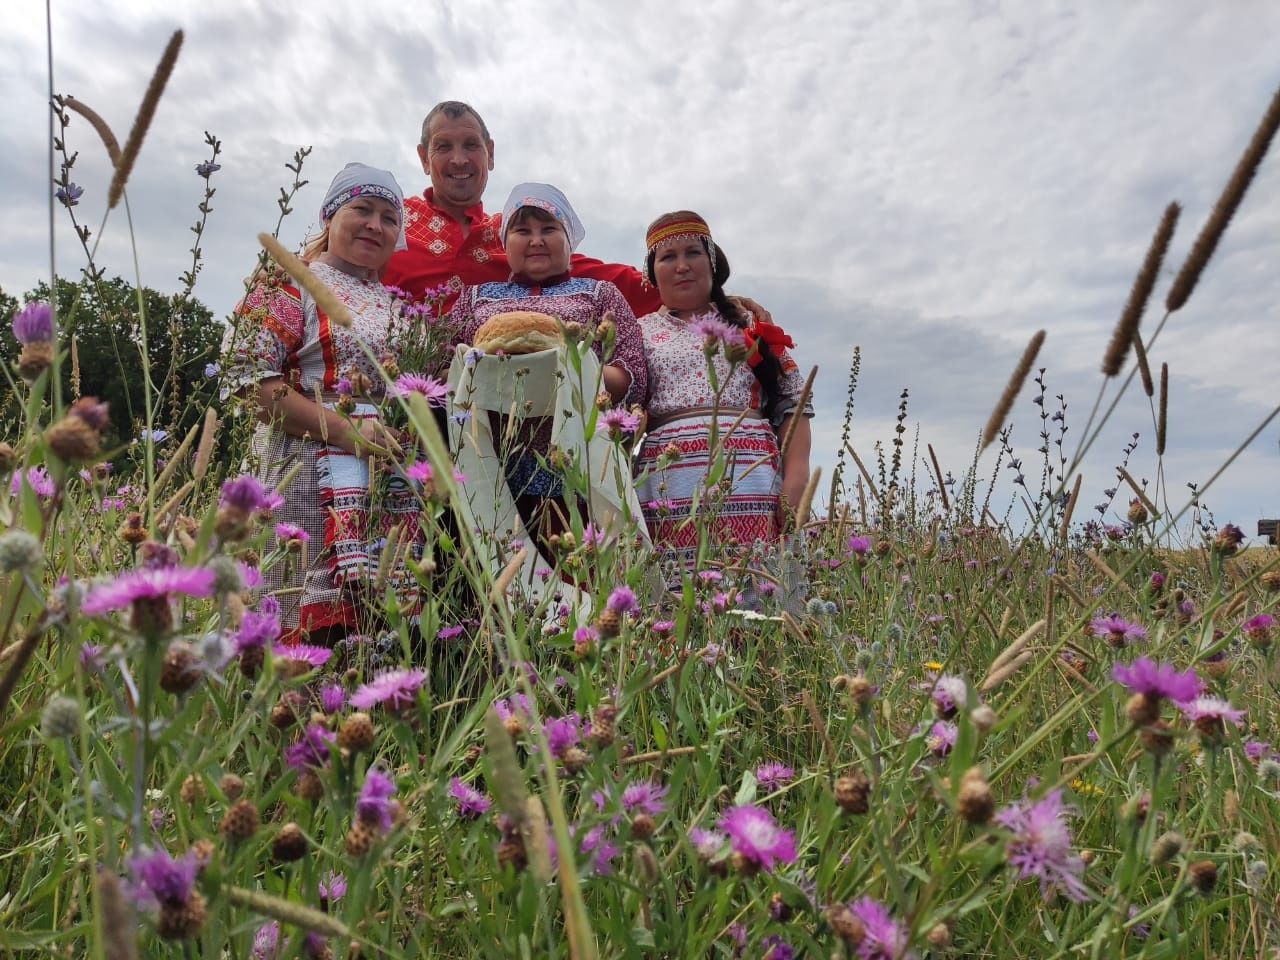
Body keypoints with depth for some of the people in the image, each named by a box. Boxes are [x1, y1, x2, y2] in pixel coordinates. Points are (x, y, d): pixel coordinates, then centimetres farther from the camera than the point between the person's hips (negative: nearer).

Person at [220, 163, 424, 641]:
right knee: (316, 624, -10)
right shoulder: (289, 284, 4)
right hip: (312, 476, -5)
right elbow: (254, 379, -7)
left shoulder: (398, 304, 21)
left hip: (396, 481, 5)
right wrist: (345, 431, -17)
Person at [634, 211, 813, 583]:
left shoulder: (751, 325, 19)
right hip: (667, 487, 0)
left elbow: (792, 403, 10)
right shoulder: (640, 333, 18)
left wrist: (795, 477, -3)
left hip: (749, 483, 0)